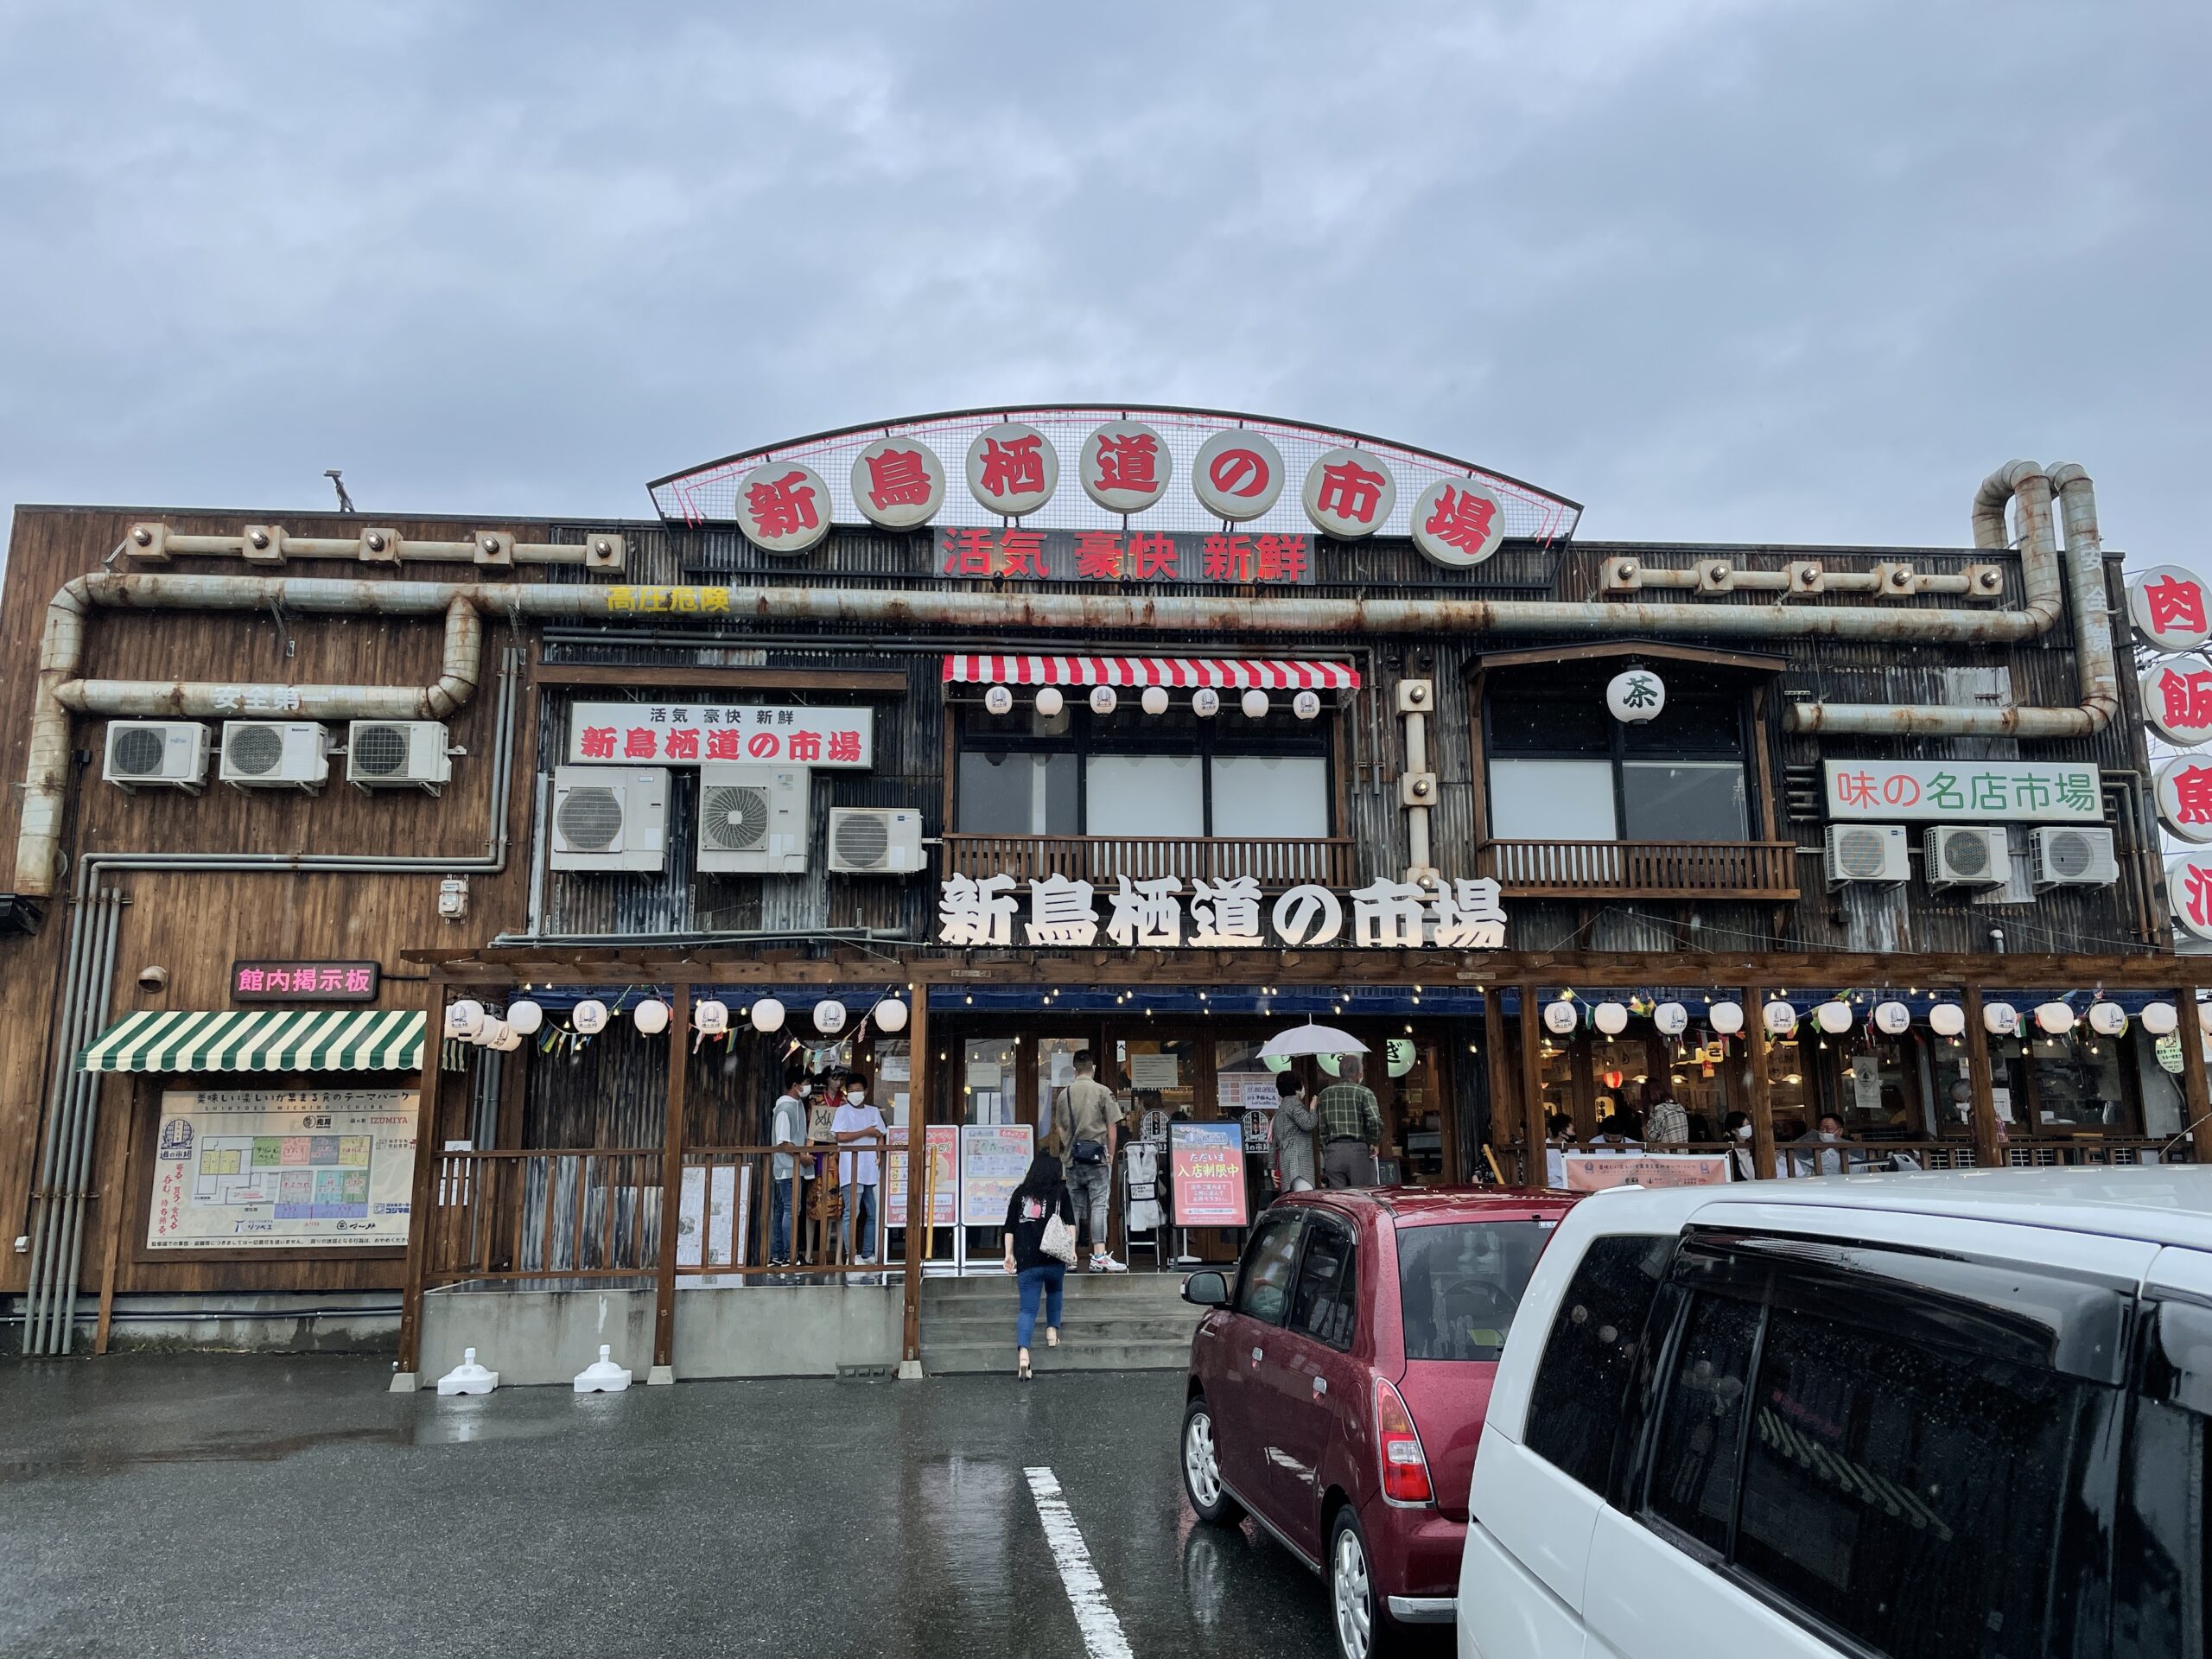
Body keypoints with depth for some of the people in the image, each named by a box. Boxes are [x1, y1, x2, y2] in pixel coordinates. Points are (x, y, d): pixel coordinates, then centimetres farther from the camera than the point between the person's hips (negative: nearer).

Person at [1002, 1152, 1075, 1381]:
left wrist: (1009, 1254, 13)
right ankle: (1052, 1329, 28)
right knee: (1054, 1292, 30)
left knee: (1028, 1308, -1)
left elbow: (1010, 1227, 8)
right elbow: (1070, 1222, -2)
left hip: (1027, 1260, 0)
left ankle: (1023, 1351, -18)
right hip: (1054, 1258, 0)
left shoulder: (1020, 1193, 8)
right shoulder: (1060, 1192, 5)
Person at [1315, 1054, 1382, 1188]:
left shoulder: (1325, 1094, 11)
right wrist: (1374, 1143, -1)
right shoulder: (1364, 1093, -2)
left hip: (1333, 1152, 4)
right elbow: (1375, 1121, -17)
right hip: (1358, 1151, -4)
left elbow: (1322, 1131, 11)